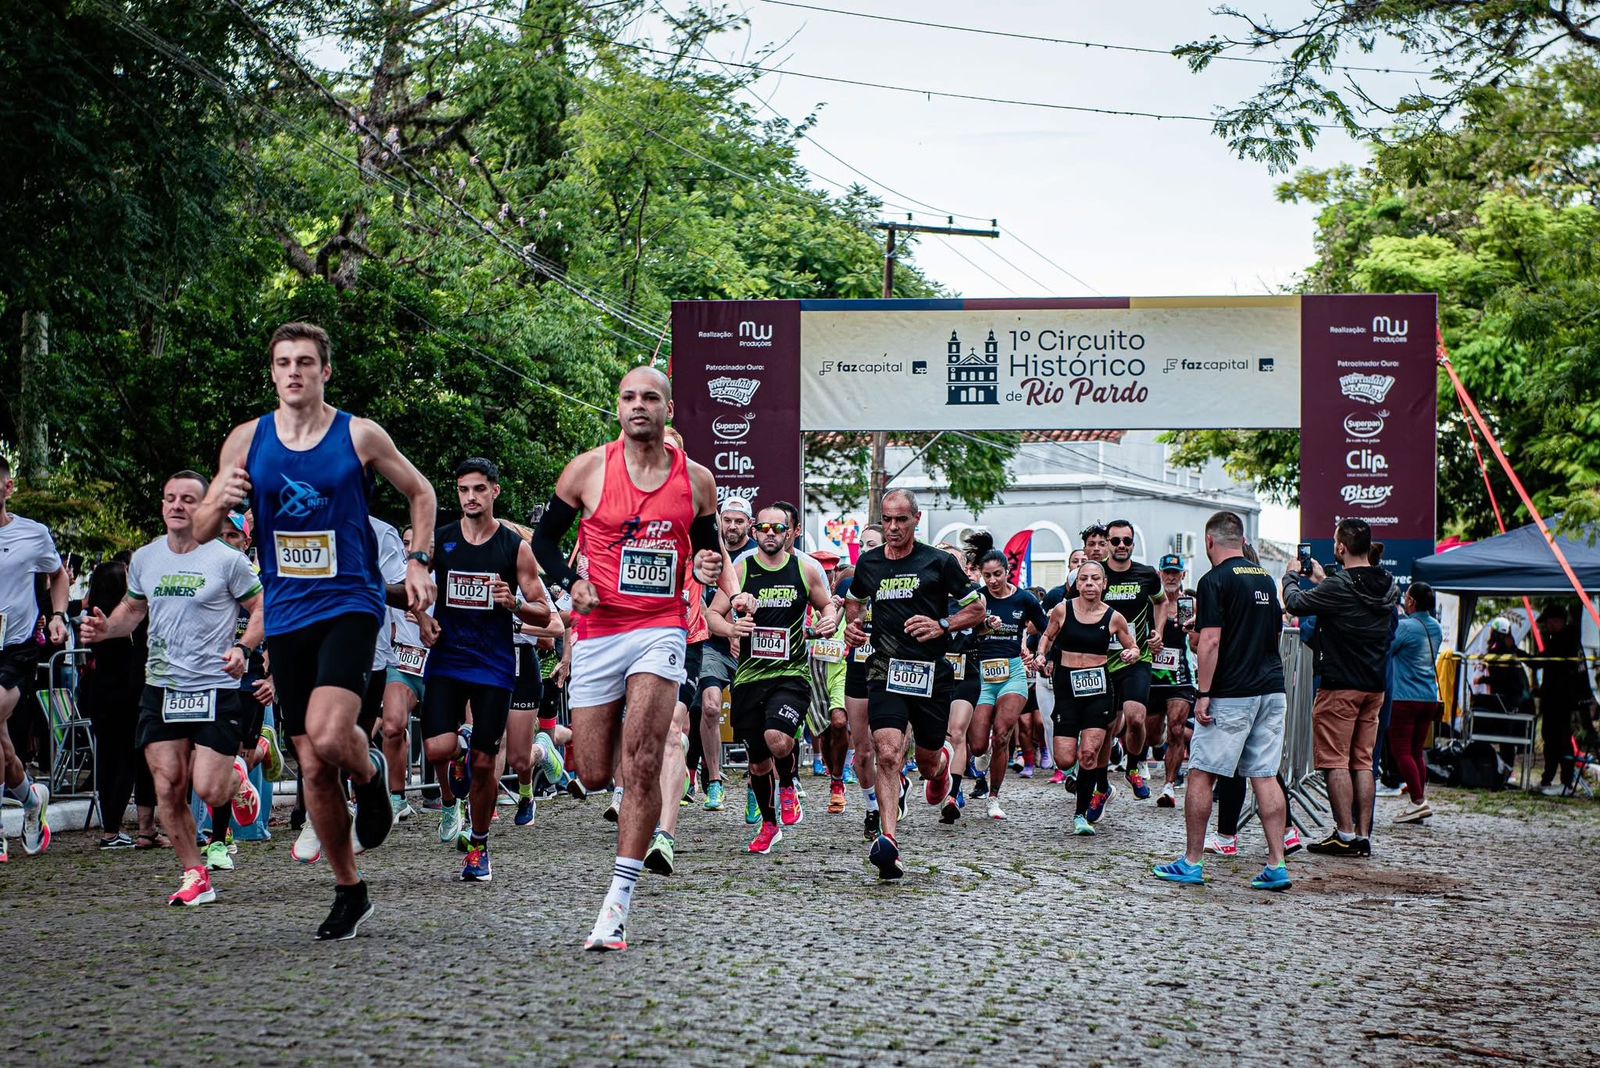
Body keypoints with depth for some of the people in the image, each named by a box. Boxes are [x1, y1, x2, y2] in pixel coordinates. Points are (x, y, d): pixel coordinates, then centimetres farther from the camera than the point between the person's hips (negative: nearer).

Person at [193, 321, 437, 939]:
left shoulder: (360, 436, -2)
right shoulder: (247, 440, 5)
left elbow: (420, 493, 12)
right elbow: (200, 532, 8)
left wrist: (418, 563, 1)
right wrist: (222, 502, -13)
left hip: (350, 605, -3)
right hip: (287, 616, 4)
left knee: (328, 736, -26)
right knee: (313, 768, 6)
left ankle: (371, 773, 9)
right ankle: (348, 891, 20)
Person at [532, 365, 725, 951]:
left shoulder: (696, 479, 5)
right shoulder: (588, 469, 0)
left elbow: (709, 547, 19)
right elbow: (544, 538, 10)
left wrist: (709, 570, -4)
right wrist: (572, 581, -8)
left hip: (661, 628, -1)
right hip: (598, 631, 1)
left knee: (642, 765, -17)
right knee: (595, 776, 5)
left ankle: (616, 908, -14)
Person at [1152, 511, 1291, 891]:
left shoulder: (1215, 581, -9)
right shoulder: (1265, 578, 13)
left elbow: (1211, 641, -16)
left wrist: (1203, 694, -14)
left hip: (1231, 694, -7)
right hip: (1272, 689, 7)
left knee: (1201, 774, 2)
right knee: (1265, 777, 6)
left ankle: (1192, 863, 5)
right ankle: (1276, 866, 1)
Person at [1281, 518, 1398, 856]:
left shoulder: (1338, 587, -17)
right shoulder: (1388, 586, 5)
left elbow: (1296, 603, -5)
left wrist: (1292, 576, 14)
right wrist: (1322, 580, 29)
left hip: (1340, 686, -7)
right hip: (1375, 686, 7)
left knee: (1335, 760, -1)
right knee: (1363, 761, 10)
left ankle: (1345, 834, -5)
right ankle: (1363, 835, 9)